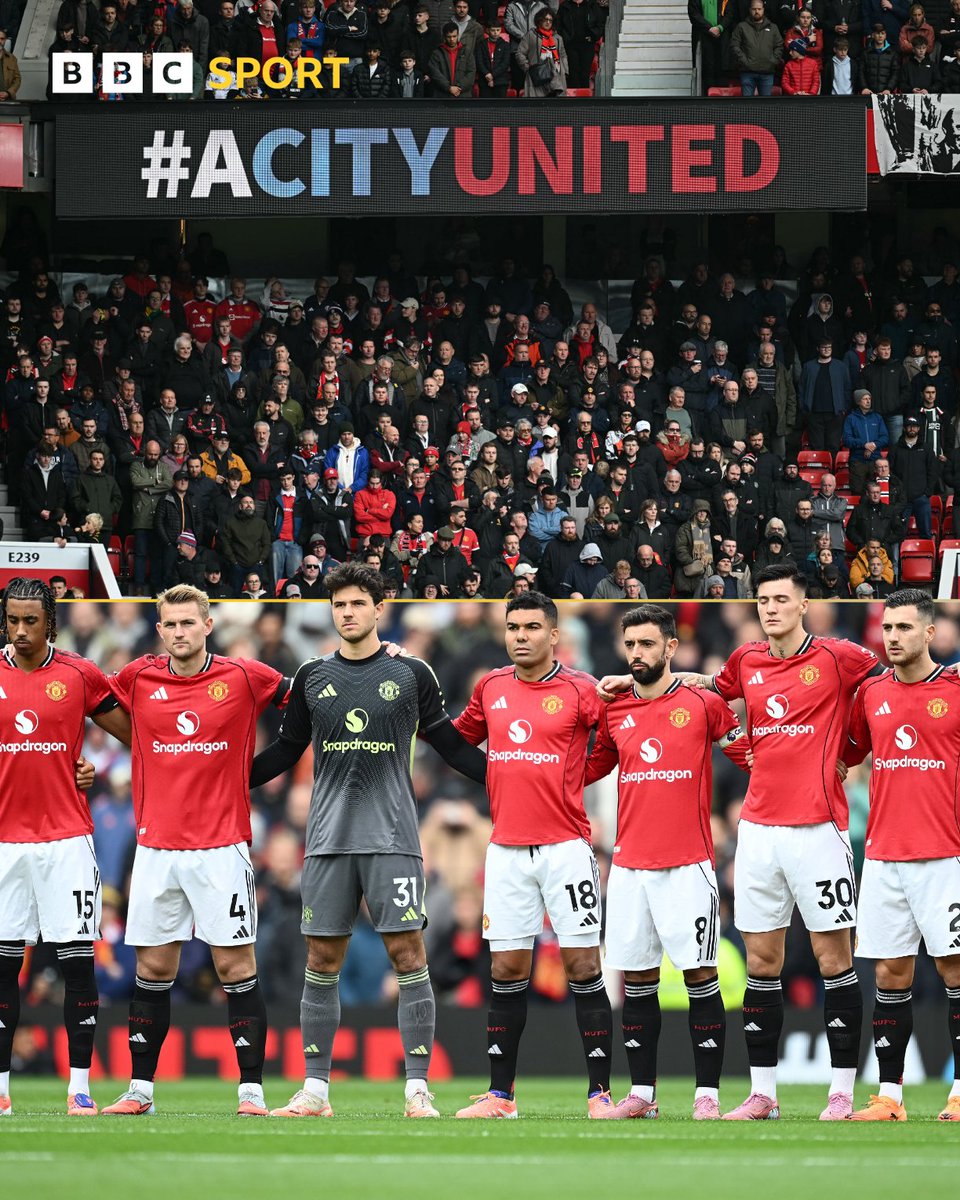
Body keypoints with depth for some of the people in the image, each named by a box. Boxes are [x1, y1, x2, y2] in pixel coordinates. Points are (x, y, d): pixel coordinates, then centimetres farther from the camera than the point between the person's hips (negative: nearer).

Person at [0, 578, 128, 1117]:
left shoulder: (80, 676, 1)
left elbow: (134, 734, 11)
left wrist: (92, 770, 1)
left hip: (67, 837, -1)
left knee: (78, 959, -3)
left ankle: (80, 1086, 0)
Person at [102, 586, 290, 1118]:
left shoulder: (243, 677, -2)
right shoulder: (138, 678, 5)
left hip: (221, 845, -2)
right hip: (156, 846, 2)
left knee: (236, 965, -3)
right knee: (153, 968, 6)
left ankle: (251, 1090, -2)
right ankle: (140, 1089, 13)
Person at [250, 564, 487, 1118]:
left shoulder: (411, 674, 4)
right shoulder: (313, 677, 11)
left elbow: (452, 746, 10)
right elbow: (286, 750, 19)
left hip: (392, 838, -2)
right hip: (329, 839, 3)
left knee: (408, 954, -7)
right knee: (322, 960, 3)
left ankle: (418, 1089, -5)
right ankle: (315, 1089, 9)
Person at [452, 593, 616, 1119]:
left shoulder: (580, 690, -3)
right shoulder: (491, 688, 10)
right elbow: (459, 736, 26)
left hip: (566, 847, -4)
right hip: (506, 850, 4)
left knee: (582, 965, -4)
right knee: (506, 970, 4)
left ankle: (599, 1091, -1)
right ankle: (500, 1093, 9)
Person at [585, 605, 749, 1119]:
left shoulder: (704, 704, -2)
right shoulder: (613, 710, 9)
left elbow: (752, 756, 4)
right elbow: (589, 768, 22)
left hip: (688, 865, -4)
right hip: (629, 864, 4)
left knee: (701, 976, -4)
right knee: (636, 980, 6)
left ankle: (707, 1093, -2)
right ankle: (641, 1091, 12)